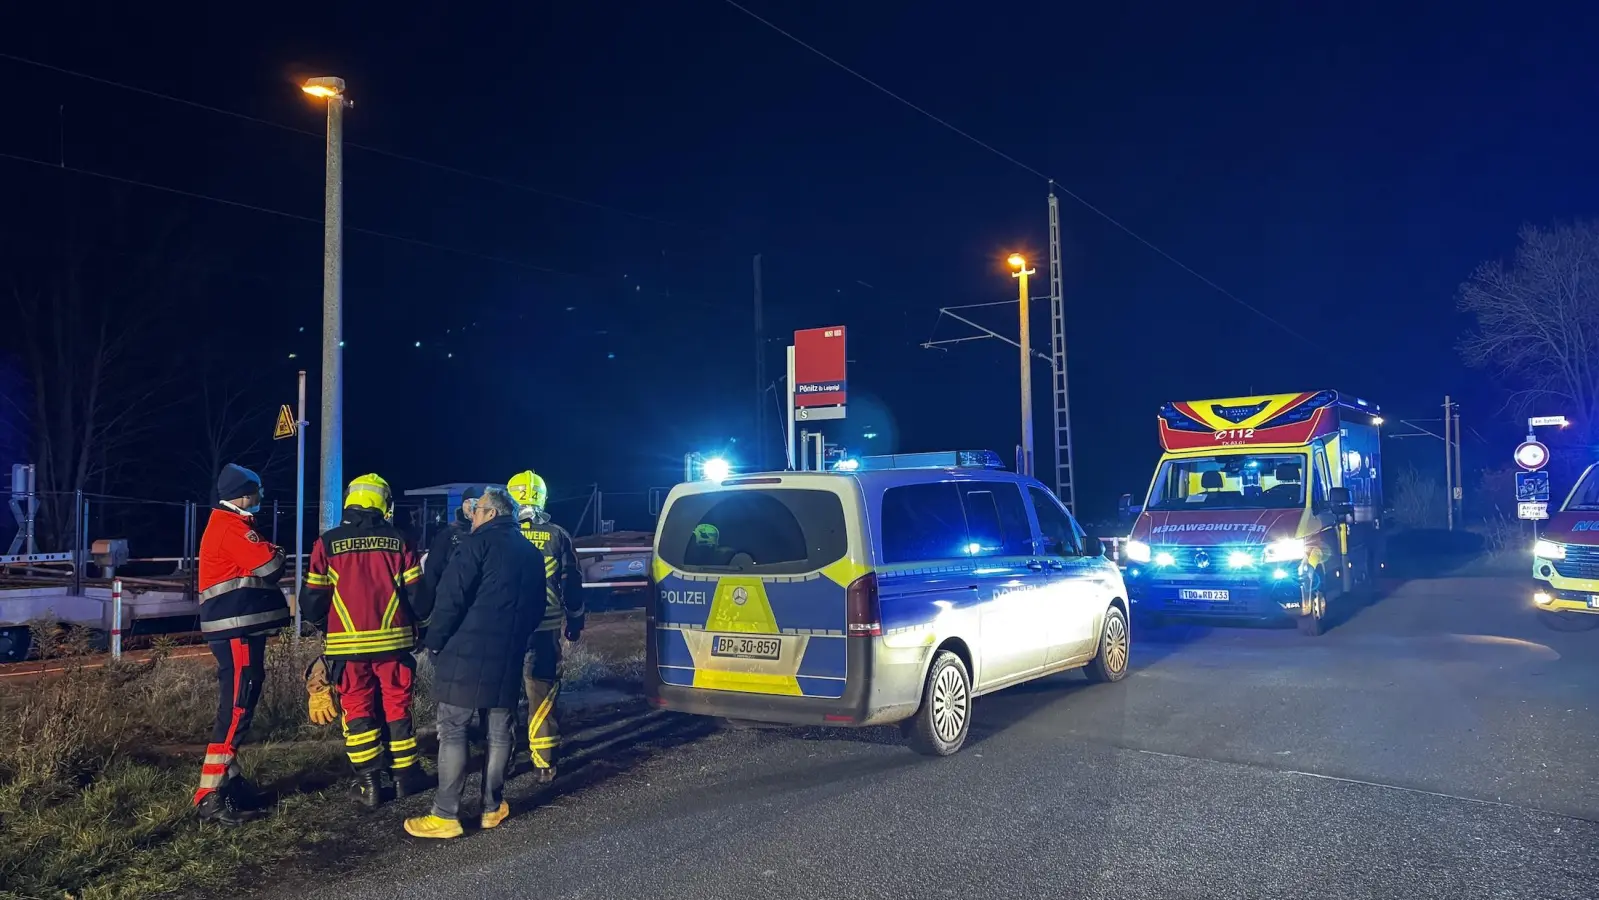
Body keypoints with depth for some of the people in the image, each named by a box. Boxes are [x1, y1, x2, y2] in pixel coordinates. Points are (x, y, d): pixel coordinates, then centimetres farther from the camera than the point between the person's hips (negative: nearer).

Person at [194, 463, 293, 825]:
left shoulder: (226, 524, 20)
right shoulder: (231, 527, -14)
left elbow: (252, 568, 21)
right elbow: (270, 565, -19)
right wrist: (276, 552, 1)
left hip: (237, 628, 11)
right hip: (237, 629, -11)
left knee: (235, 706, 16)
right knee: (236, 708, -11)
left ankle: (228, 780, 24)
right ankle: (211, 796, -10)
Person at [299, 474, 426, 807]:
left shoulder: (327, 544, -3)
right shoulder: (398, 542, -2)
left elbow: (314, 599, 1)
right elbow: (416, 594, -1)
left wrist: (322, 624, 22)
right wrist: (415, 625, 17)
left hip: (347, 644, -1)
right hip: (393, 640, 1)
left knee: (358, 710, 9)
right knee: (397, 707, 12)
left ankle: (369, 784, 8)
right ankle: (404, 776, 20)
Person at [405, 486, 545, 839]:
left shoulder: (478, 543, -6)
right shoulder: (531, 553, 16)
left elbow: (450, 598, -14)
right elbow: (536, 608, 20)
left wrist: (435, 642, -6)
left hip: (466, 653, -6)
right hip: (508, 659, 7)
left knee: (452, 732, -2)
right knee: (499, 732, 13)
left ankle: (446, 815, -1)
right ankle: (492, 807, 20)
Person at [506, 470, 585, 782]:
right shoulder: (557, 535, 2)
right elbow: (571, 582, 7)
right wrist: (574, 621, 18)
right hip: (546, 626, 1)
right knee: (542, 692, 5)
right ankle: (544, 761, 4)